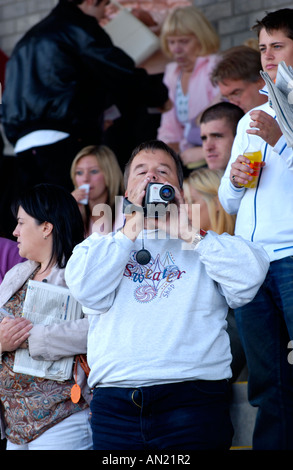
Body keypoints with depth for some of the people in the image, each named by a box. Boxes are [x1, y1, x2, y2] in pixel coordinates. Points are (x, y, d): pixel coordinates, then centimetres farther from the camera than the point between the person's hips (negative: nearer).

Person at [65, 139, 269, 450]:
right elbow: (84, 287, -3)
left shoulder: (204, 244, 15)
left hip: (192, 397, -1)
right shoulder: (102, 244, 18)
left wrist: (185, 233, -1)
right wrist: (133, 227, 0)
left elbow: (250, 276, -5)